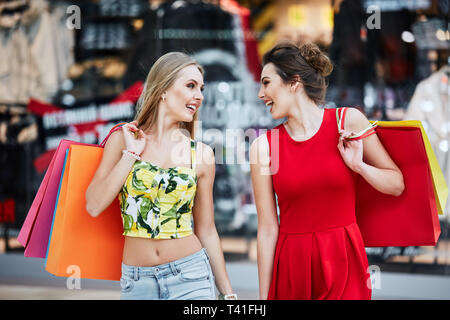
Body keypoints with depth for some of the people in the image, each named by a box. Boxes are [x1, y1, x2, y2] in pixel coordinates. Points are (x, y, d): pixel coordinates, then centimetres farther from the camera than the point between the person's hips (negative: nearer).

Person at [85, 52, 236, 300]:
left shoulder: (200, 154, 2)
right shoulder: (123, 139, 2)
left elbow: (206, 231, 8)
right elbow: (94, 205, -8)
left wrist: (227, 292, 8)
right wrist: (131, 153, -8)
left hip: (190, 278, 0)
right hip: (136, 280, 0)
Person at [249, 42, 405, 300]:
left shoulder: (349, 121, -1)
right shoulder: (263, 146, -2)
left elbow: (397, 185, 7)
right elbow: (268, 229, -2)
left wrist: (358, 166, -11)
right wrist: (264, 296, -3)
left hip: (345, 262, 0)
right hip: (291, 267, 0)